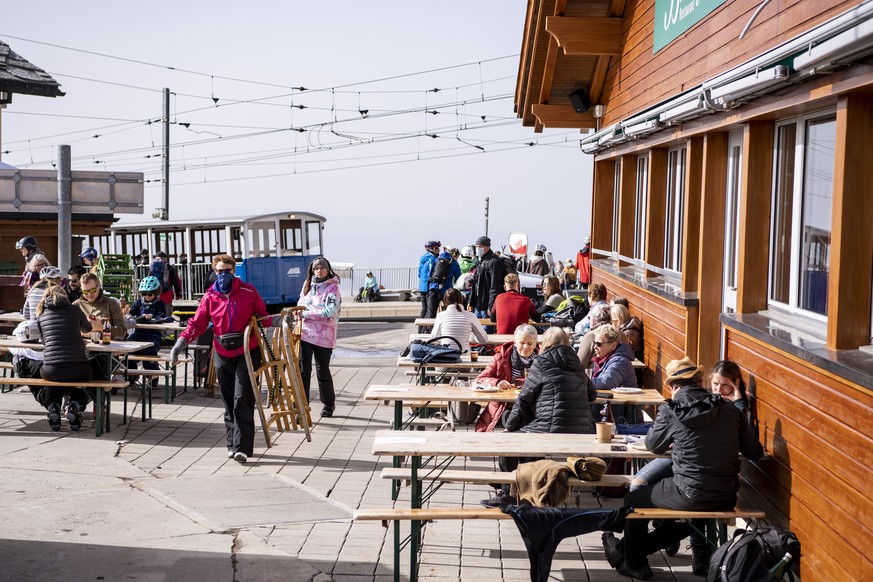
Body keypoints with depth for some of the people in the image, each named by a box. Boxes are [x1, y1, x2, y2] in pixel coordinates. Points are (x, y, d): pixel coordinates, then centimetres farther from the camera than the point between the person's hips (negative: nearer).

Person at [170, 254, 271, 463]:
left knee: (242, 400, -10)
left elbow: (263, 315, 8)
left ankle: (242, 447, -11)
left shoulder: (248, 292, -2)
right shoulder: (210, 297, 2)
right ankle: (232, 444, 19)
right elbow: (197, 324, 0)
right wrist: (181, 342, -14)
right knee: (228, 402, 9)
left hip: (247, 353, -3)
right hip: (223, 355, 3)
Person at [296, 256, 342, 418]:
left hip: (323, 336, -4)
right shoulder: (308, 284, 12)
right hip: (305, 333, 4)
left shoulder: (332, 288, -6)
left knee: (322, 371, 5)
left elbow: (330, 312, -17)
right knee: (303, 370, -2)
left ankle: (329, 404, 25)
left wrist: (306, 314, -17)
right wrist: (298, 315, 7)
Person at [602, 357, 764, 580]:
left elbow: (653, 445, 9)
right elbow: (755, 452, 7)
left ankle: (634, 563, 38)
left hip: (691, 495, -5)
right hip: (726, 499, 5)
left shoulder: (670, 410, -7)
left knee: (633, 500, 21)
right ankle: (630, 550, 49)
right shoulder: (730, 410, 1)